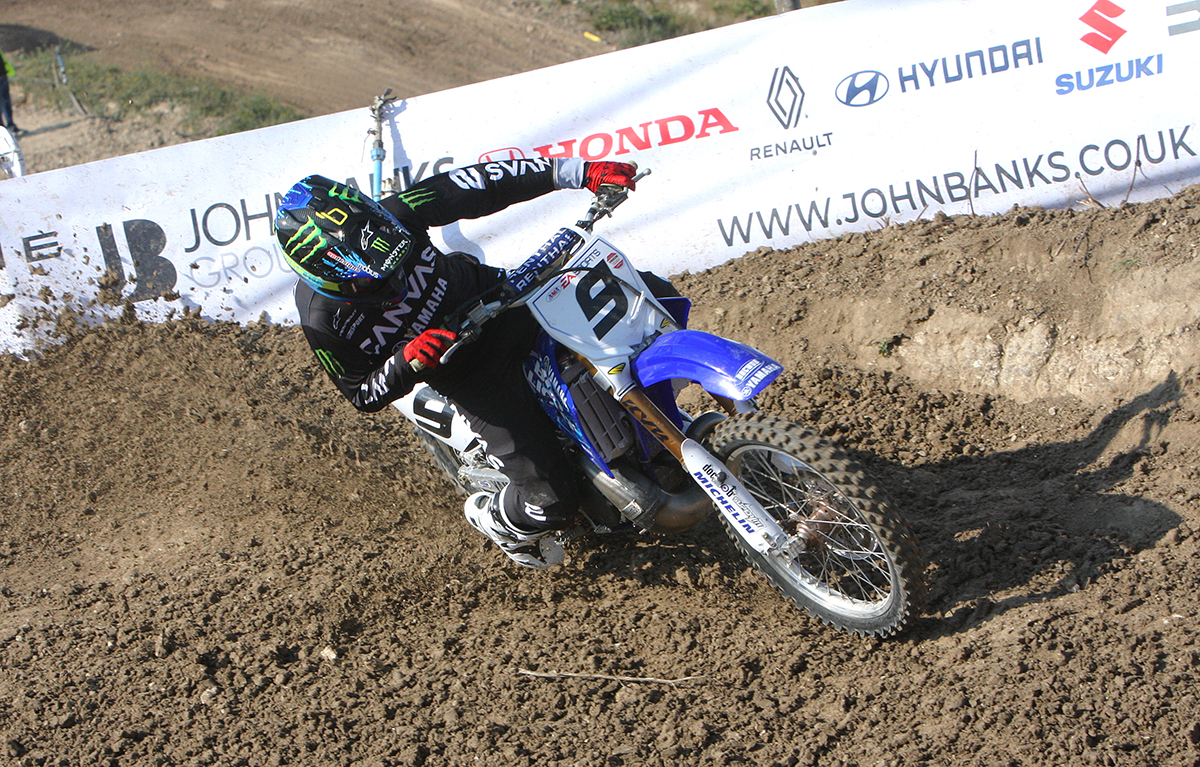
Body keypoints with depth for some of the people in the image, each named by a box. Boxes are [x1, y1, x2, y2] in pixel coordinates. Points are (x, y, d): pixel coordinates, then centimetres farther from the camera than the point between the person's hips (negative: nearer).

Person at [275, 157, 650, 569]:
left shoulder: (391, 217, -22)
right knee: (550, 503, -16)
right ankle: (493, 517, 22)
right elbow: (364, 396, -11)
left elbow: (479, 187, -17)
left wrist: (578, 171, -23)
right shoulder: (324, 322, -25)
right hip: (473, 375, -4)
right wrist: (406, 362, -33)